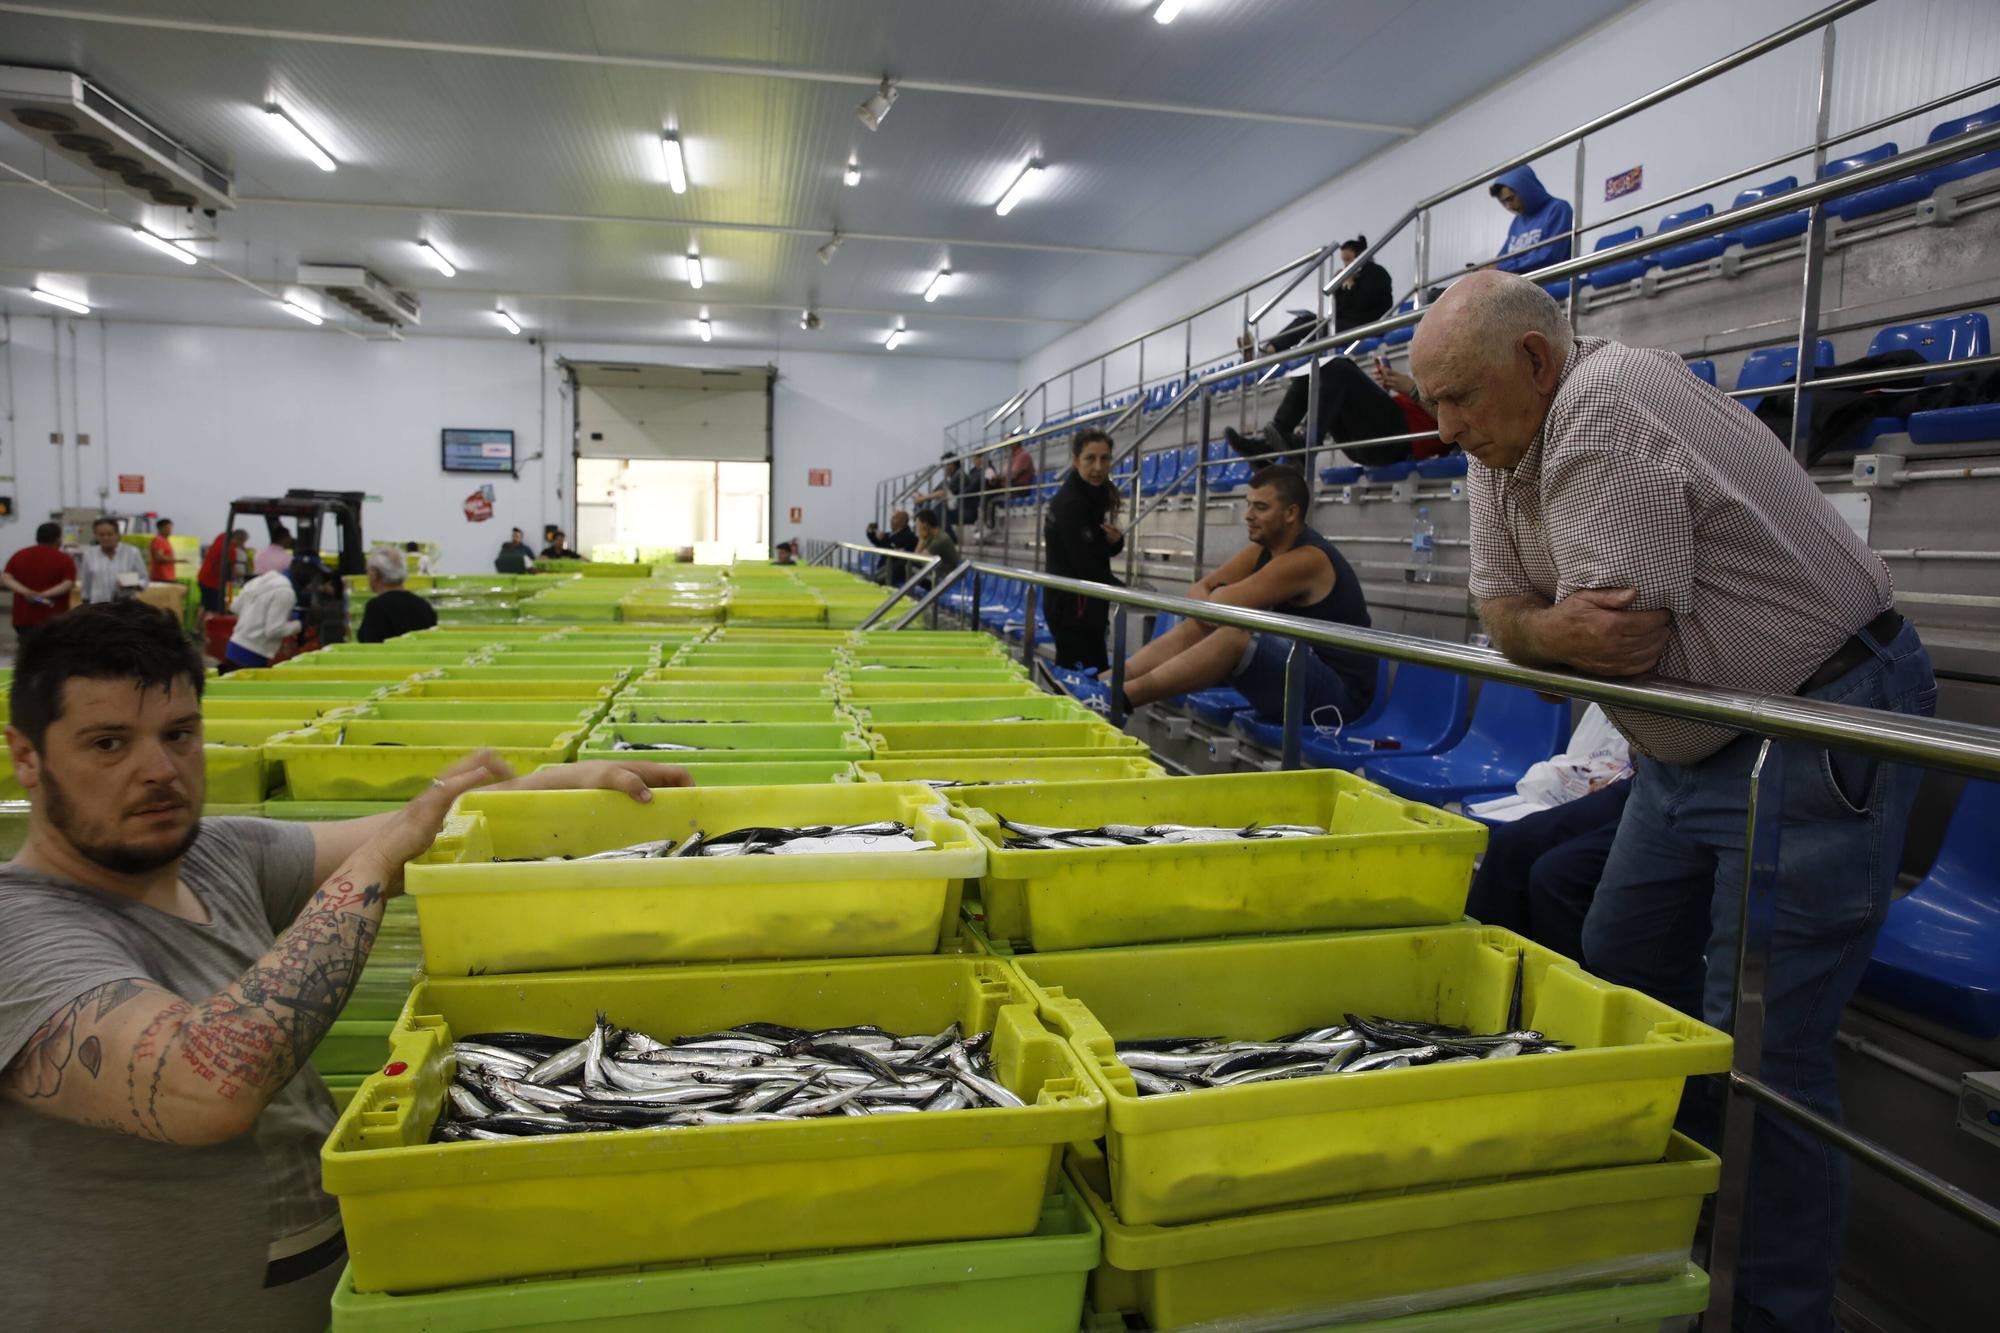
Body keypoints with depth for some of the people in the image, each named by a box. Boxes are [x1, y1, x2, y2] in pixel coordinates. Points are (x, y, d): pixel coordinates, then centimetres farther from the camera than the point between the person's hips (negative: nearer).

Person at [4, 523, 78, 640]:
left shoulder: (19, 555, 10)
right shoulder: (64, 559, -4)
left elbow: (5, 577, -1)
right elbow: (68, 584, -17)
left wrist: (25, 592, -13)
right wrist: (44, 594, -19)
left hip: (24, 618, 4)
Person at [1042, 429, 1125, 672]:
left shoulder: (1096, 493, 9)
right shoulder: (1070, 502, -19)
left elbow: (1102, 549, 15)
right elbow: (1086, 563, -21)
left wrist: (1116, 540, -8)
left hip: (1083, 602, 9)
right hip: (1071, 603, -9)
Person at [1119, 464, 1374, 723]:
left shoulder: (1306, 559, -21)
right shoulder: (1262, 551, 7)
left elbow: (1219, 607, -24)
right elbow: (1199, 590, 4)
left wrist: (1217, 599, -1)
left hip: (1339, 690, -9)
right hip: (1298, 668, 9)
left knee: (1236, 636, -29)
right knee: (1194, 629, 1)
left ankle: (1119, 697, -29)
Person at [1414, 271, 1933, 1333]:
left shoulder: (1606, 412, -24)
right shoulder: (1504, 442, 4)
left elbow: (1620, 633, -28)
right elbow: (1502, 607, 1)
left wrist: (1529, 627, -10)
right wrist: (1555, 626, -19)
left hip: (1821, 735, -9)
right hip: (1694, 745, 10)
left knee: (1759, 1044, -9)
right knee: (1621, 968, 16)